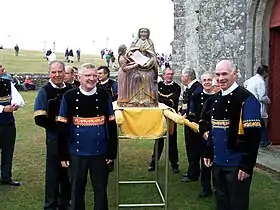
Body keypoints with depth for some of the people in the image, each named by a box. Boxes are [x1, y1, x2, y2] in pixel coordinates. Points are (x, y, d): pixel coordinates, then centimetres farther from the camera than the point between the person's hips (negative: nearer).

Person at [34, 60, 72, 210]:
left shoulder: (71, 90, 3)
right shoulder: (45, 91, -7)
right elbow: (39, 119, -13)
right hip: (54, 138, -4)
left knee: (68, 171, 13)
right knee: (54, 171, 5)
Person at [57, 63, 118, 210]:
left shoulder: (104, 96, -2)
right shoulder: (69, 97, -5)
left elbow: (112, 126, 1)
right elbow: (62, 128, -2)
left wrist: (112, 153, 0)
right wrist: (63, 155, -2)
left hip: (100, 153, 1)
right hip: (76, 153, 0)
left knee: (101, 190, 13)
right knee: (77, 190, 15)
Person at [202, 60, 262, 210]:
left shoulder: (247, 99, -14)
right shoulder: (216, 99, 10)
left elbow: (253, 135, -18)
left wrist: (247, 165, -20)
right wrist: (208, 153, 16)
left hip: (237, 164, -7)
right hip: (218, 162, 7)